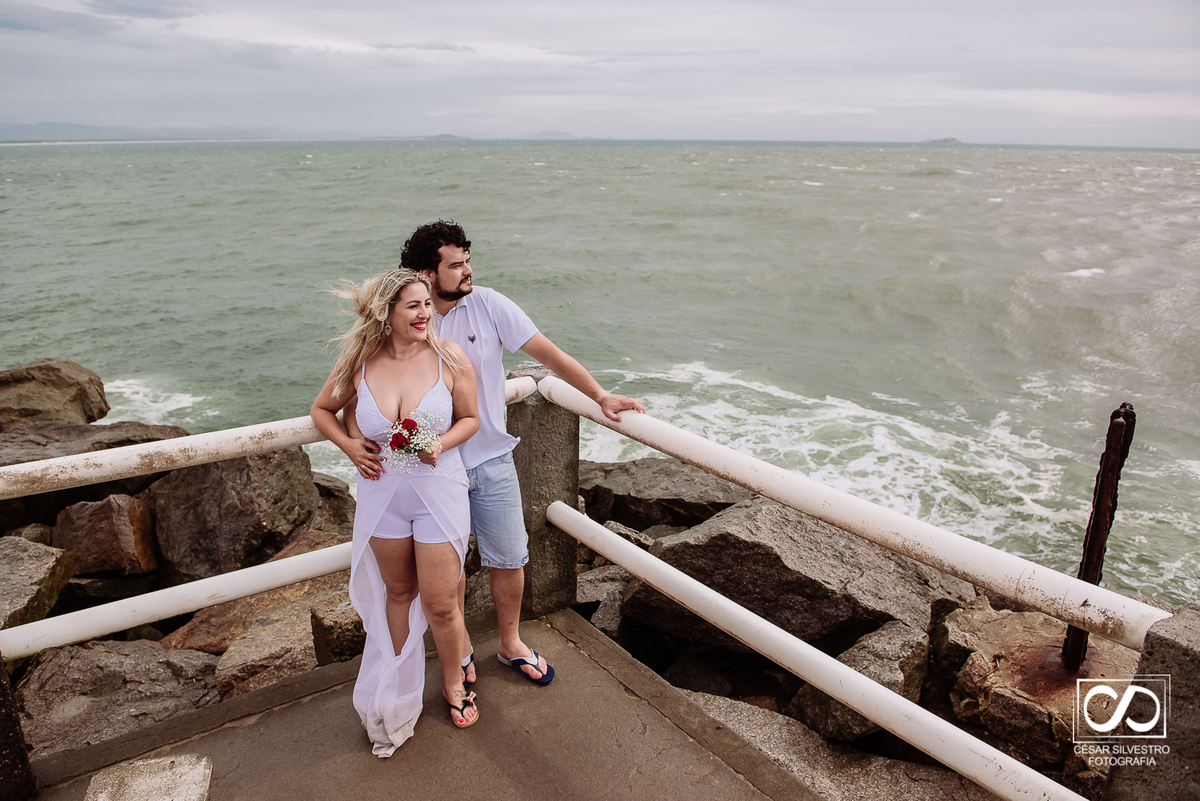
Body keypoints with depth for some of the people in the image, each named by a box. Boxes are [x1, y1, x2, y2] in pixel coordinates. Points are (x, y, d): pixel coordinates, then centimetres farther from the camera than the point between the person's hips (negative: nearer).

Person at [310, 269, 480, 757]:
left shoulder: (449, 357, -12)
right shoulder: (360, 363, -7)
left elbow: (470, 417, 0)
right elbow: (322, 410, 10)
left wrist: (442, 443, -19)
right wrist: (349, 446, -7)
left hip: (439, 491, -2)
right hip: (382, 493, 2)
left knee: (440, 603, 4)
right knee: (398, 592, 20)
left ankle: (453, 683, 33)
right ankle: (400, 689, 42)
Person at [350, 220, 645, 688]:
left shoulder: (487, 305, -10)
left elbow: (546, 351, -9)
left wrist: (599, 396, -15)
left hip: (492, 460, 2)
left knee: (509, 558, 12)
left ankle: (511, 644, 37)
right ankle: (460, 648, 39)